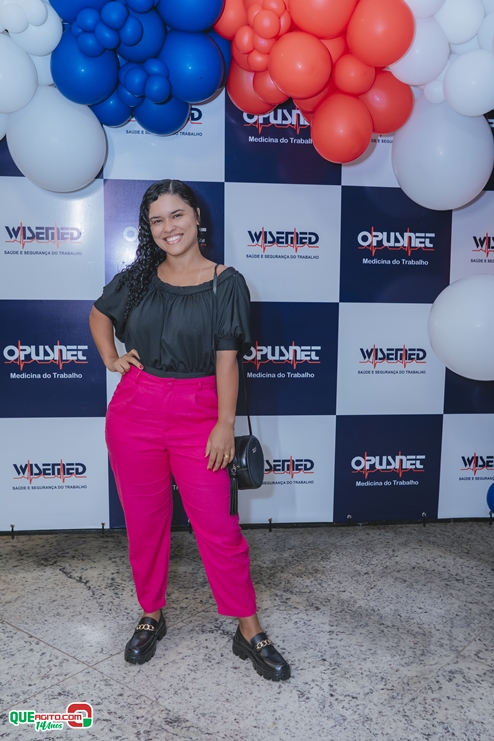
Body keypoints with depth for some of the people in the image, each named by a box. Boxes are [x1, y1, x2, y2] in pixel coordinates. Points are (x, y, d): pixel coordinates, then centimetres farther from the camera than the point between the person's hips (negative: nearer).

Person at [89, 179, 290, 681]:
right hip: (135, 411, 3)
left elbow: (226, 358, -6)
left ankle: (249, 631, 20)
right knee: (144, 522, 14)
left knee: (219, 527, 2)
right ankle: (151, 616, 36)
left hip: (197, 414, -3)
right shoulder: (137, 279, 5)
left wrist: (225, 424, -9)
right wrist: (110, 358, 6)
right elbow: (99, 315, 23)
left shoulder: (225, 283, -4)